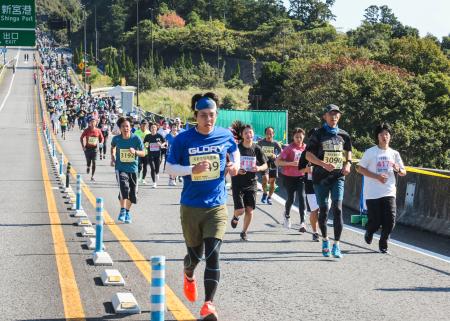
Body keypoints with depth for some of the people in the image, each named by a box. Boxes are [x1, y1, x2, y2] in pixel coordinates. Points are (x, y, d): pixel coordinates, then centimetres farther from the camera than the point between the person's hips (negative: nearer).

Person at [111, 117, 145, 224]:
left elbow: (143, 153, -4)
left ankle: (127, 212, 31)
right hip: (121, 168, -1)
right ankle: (122, 211, -15)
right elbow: (112, 147, 19)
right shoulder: (116, 139, -5)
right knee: (124, 187, -26)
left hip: (133, 168, 2)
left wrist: (135, 152, -23)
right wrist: (112, 158, 8)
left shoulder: (136, 139, -9)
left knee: (133, 193, 8)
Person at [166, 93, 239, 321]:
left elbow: (234, 150, 21)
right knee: (195, 254, 14)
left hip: (217, 207, 0)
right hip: (191, 206, 0)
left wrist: (235, 165, 1)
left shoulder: (225, 136, -1)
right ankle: (189, 276, 50)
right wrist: (193, 169, -20)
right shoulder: (183, 139, -7)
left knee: (212, 255, -13)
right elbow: (170, 168, -4)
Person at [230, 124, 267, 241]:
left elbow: (265, 165, 7)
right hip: (238, 184, -2)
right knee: (240, 210, -8)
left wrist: (259, 168, -14)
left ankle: (244, 232, 21)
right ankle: (235, 217, 30)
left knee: (250, 210, 0)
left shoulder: (257, 148, -1)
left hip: (251, 184, 2)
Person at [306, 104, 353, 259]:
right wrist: (323, 164, -19)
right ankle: (325, 239, 28)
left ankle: (336, 245, -10)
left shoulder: (343, 135, 9)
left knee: (337, 209, -12)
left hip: (338, 176, 1)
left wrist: (348, 164, 3)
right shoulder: (318, 134, 0)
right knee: (323, 210, 6)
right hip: (320, 176, -1)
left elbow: (348, 152, 24)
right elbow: (308, 155, -4)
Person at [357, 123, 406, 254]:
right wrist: (377, 176, -14)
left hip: (389, 193, 3)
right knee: (375, 222, -3)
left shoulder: (394, 154, 10)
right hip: (372, 193, -3)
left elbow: (403, 172, 15)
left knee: (390, 221, -7)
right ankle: (369, 232, 33)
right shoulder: (370, 152, -2)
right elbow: (360, 169, -3)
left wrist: (398, 169, -10)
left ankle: (383, 244, 13)